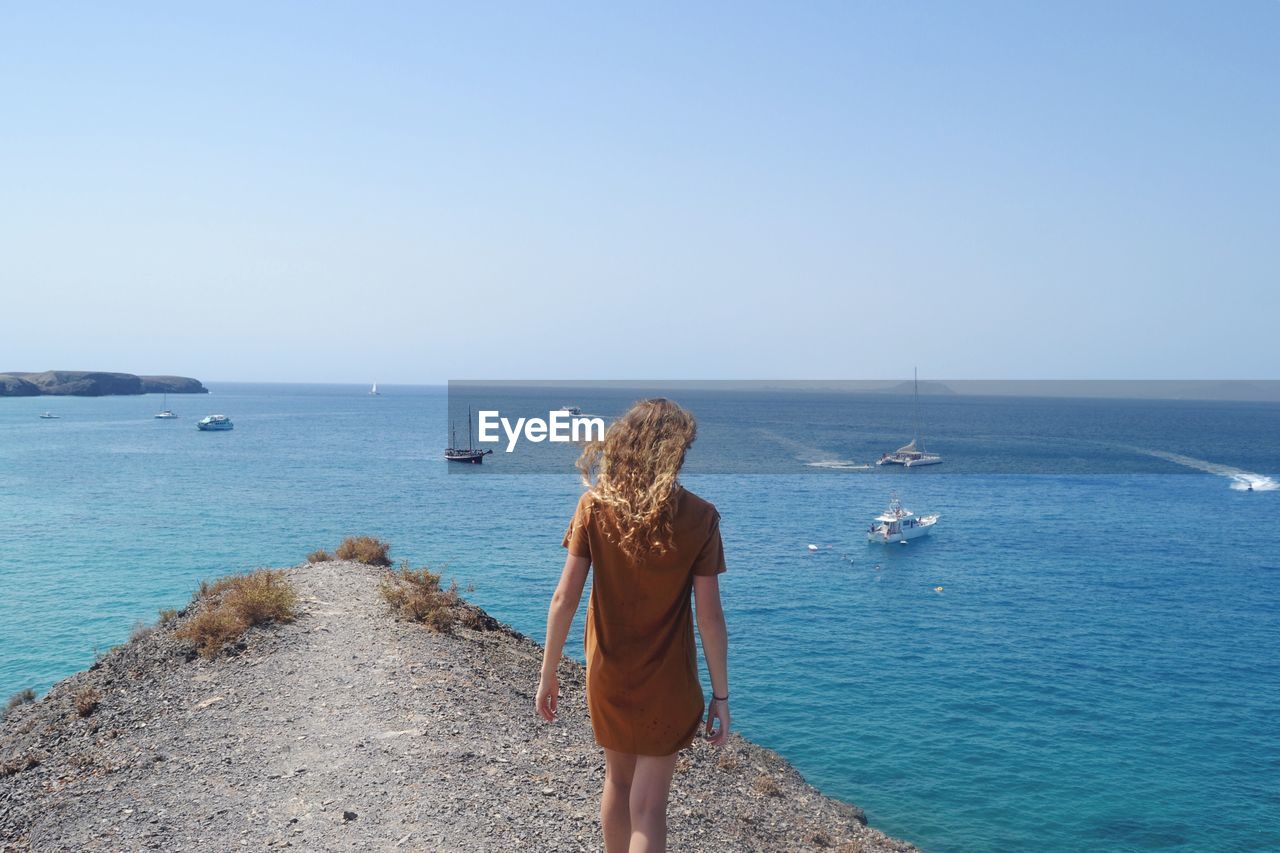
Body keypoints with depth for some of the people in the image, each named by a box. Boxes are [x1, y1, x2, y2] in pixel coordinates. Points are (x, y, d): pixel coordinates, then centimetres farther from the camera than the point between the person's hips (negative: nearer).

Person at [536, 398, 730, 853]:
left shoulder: (595, 506, -9)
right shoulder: (699, 517, -13)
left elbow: (564, 599, -11)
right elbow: (709, 616, -12)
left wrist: (548, 674, -1)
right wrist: (721, 696, -3)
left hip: (607, 675, 3)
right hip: (667, 682, -2)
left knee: (618, 780, 25)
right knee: (648, 807, 6)